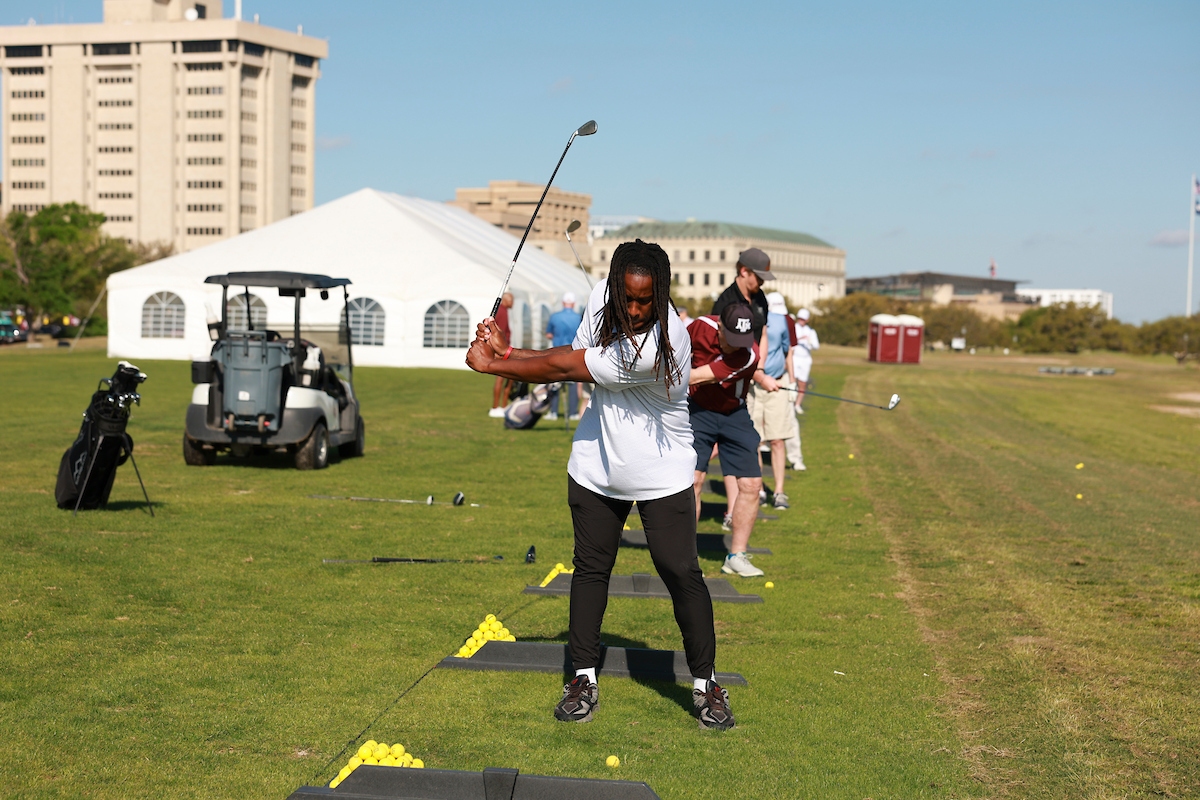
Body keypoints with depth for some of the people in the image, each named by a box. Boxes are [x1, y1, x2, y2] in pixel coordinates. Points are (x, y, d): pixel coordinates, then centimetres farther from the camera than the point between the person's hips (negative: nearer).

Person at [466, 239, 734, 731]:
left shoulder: (660, 346, -33)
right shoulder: (602, 299, -10)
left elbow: (563, 369, -27)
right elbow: (573, 356, 1)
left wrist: (491, 364, -18)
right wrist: (506, 351, -14)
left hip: (661, 478, -6)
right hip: (596, 469, 6)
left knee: (682, 575, -4)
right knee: (590, 569, 10)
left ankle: (705, 684, 12)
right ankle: (584, 679, 22)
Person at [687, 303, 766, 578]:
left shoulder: (749, 355, -26)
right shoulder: (701, 327, -20)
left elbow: (698, 378, -32)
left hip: (735, 416, 1)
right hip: (698, 410, -1)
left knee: (751, 484, -2)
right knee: (693, 478, -14)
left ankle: (736, 556, 12)